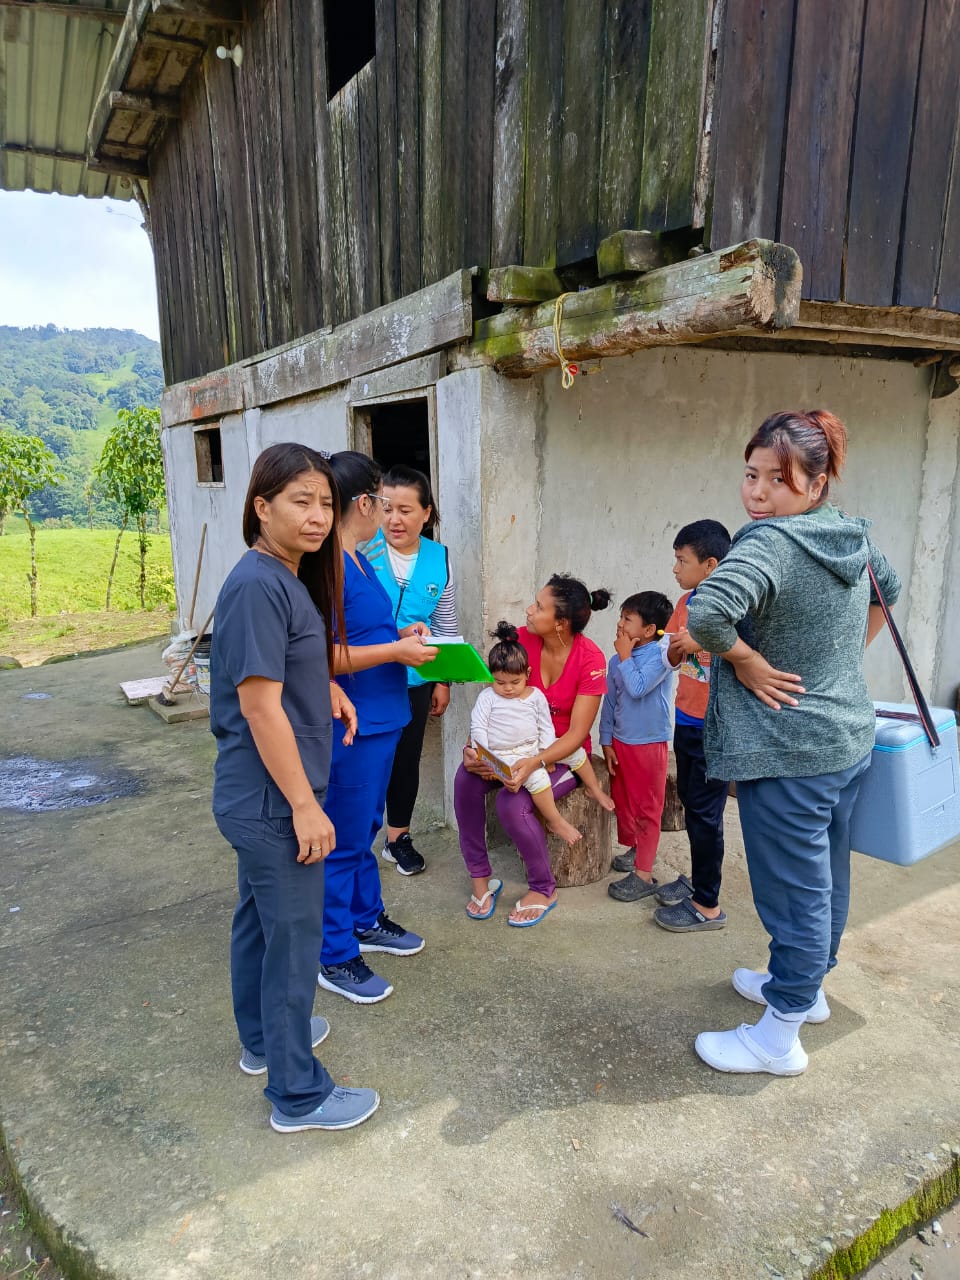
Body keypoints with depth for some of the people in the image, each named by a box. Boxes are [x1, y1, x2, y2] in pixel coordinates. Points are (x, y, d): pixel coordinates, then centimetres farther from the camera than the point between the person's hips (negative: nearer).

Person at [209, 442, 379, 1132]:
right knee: (294, 938, 4)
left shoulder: (288, 578, 7)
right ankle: (298, 1094, 22)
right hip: (273, 798, -10)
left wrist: (325, 686, 5)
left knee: (259, 917, 23)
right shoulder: (259, 585, -22)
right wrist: (304, 805, -20)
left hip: (254, 797, 10)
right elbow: (260, 706, -24)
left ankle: (264, 1038, 43)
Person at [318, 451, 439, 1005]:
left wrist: (400, 635, 7)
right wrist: (395, 651, -21)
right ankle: (335, 958, 21)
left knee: (367, 828, 23)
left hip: (381, 720, 10)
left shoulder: (358, 560, 11)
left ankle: (367, 920, 41)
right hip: (350, 727, -10)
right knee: (344, 842, 4)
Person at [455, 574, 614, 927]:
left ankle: (543, 889, -2)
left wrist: (534, 763, -35)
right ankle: (480, 877, -6)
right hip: (519, 745, 4)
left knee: (512, 802, -29)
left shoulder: (589, 659, -21)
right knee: (466, 776, -24)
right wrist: (473, 747, -21)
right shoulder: (522, 639, -10)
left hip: (564, 754, -4)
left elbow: (576, 734, -20)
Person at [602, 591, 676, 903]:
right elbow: (610, 702, 8)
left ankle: (644, 874, 7)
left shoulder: (660, 656, -15)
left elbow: (637, 688, -28)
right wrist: (607, 742, 5)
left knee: (647, 809, 1)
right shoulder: (618, 661, 3)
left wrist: (625, 656, -17)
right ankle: (637, 848, 42)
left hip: (649, 745, -7)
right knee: (622, 801, 19)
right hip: (620, 743, 7)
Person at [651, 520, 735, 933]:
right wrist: (675, 646, -8)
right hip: (686, 721, 8)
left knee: (704, 813, 0)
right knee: (690, 803, 17)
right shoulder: (687, 602, 7)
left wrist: (704, 643, -26)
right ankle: (699, 880, 33)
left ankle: (708, 906, 13)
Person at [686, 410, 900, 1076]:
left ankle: (778, 1038, 23)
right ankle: (807, 985, 45)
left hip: (790, 754, -9)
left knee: (795, 890, 5)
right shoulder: (852, 535, 5)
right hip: (851, 739, 9)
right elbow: (888, 590, 26)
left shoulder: (772, 543, -23)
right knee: (827, 877, 23)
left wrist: (747, 663, -23)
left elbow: (707, 612, -40)